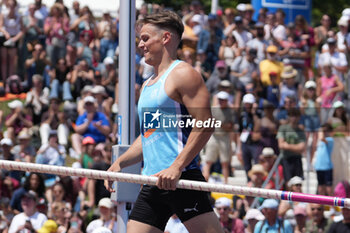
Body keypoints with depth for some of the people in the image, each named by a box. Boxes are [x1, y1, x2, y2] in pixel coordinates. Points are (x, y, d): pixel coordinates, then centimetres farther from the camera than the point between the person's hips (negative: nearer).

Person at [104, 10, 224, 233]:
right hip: (153, 182, 9)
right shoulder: (148, 84, 23)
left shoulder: (182, 74, -5)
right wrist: (120, 162, 16)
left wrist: (176, 167, -22)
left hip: (181, 180, -9)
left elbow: (205, 125, -15)